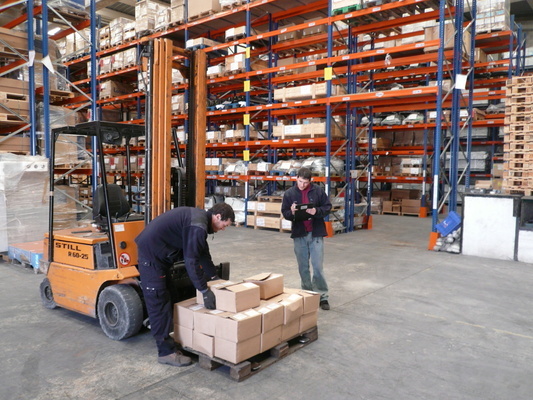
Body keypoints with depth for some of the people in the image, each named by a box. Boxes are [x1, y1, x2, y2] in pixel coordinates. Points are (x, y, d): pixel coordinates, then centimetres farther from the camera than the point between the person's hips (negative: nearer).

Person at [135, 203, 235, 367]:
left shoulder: (200, 218, 9)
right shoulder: (198, 226, -23)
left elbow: (202, 252, 18)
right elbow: (191, 261, -24)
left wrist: (213, 275, 19)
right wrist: (205, 290, -18)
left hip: (157, 252, 11)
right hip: (151, 252, -11)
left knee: (164, 299, 17)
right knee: (158, 302, -5)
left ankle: (165, 338, 28)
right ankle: (166, 352, 1)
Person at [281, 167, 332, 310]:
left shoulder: (318, 191, -3)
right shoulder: (289, 193, 0)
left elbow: (328, 206, 2)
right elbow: (284, 213, 4)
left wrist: (317, 211, -18)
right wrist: (292, 213, -19)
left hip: (316, 233, -2)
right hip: (299, 234, 2)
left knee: (318, 267, -2)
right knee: (303, 267, 10)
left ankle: (322, 296, 9)